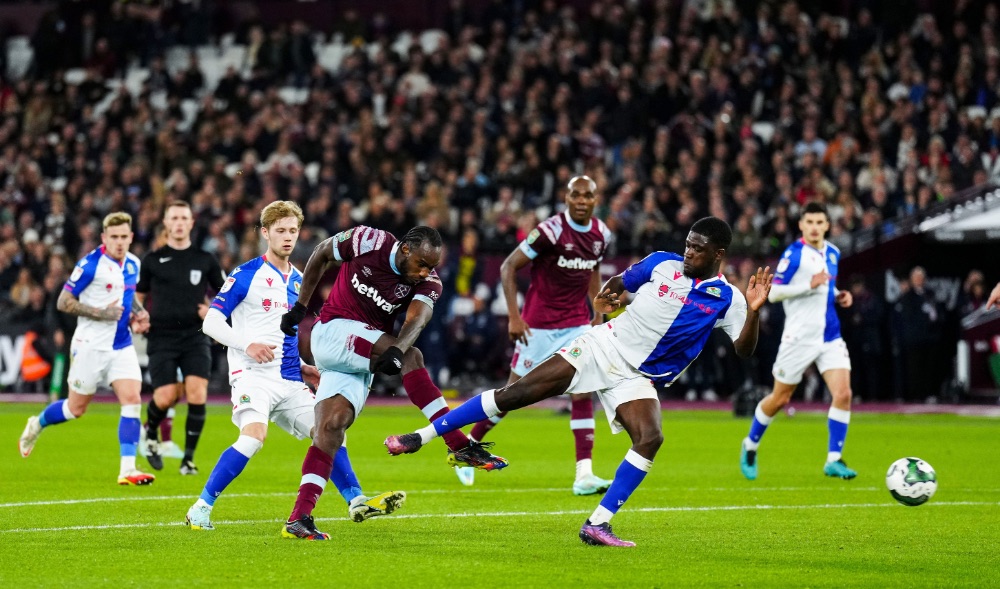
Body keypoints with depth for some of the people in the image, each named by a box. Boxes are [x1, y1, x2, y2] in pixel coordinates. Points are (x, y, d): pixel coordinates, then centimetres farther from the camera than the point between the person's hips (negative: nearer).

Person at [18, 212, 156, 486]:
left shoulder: (132, 264, 5)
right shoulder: (91, 264, -16)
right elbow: (63, 302, -15)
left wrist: (137, 313, 6)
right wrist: (100, 313, -21)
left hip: (122, 347, 5)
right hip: (91, 347, -5)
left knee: (132, 400, -11)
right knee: (76, 408, 8)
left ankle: (127, 469, -12)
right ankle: (36, 425, 38)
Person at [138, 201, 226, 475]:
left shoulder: (205, 260, 7)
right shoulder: (152, 260, 6)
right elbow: (137, 296, 16)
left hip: (195, 336, 1)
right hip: (162, 337, -1)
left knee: (197, 393, -15)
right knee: (166, 397, -11)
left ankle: (188, 458, -3)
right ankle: (150, 431, 24)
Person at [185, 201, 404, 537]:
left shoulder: (299, 282, 18)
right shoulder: (246, 275, -3)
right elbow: (211, 322, -6)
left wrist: (303, 367, 14)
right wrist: (247, 345, -21)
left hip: (290, 380, 7)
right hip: (253, 374, -7)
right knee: (254, 436, -27)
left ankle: (357, 503, 8)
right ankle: (201, 508, -20)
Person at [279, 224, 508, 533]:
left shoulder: (427, 283, -5)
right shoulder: (369, 241, -14)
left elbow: (418, 319, -25)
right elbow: (322, 254, 3)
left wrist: (396, 350, -46)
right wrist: (300, 305, 3)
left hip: (360, 357, 5)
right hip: (332, 331, -5)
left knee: (331, 427, -5)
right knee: (411, 357, -23)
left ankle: (299, 516, -5)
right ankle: (459, 446, -30)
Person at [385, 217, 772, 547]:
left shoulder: (726, 298, -4)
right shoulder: (662, 263, 2)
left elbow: (744, 349, -14)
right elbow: (620, 283, 20)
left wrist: (753, 311, -29)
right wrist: (606, 293, 0)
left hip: (635, 379, -1)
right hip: (602, 346, 1)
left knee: (650, 439, -28)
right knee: (516, 393, -11)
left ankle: (596, 525, -19)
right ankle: (421, 437, -4)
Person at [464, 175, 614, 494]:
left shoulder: (600, 234, 1)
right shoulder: (551, 231, -18)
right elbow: (508, 267, -13)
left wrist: (598, 313, 12)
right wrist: (514, 316, -18)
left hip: (577, 325, 5)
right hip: (540, 324, -5)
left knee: (583, 393, -8)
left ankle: (584, 474, -11)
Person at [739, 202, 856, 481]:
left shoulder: (833, 253, 10)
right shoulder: (794, 254, -10)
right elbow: (772, 292, -15)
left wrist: (838, 295, 6)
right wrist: (809, 285, -23)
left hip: (830, 337, 5)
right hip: (799, 338, -5)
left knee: (843, 394, -12)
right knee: (780, 398, 6)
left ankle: (834, 459, -6)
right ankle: (750, 445, 30)